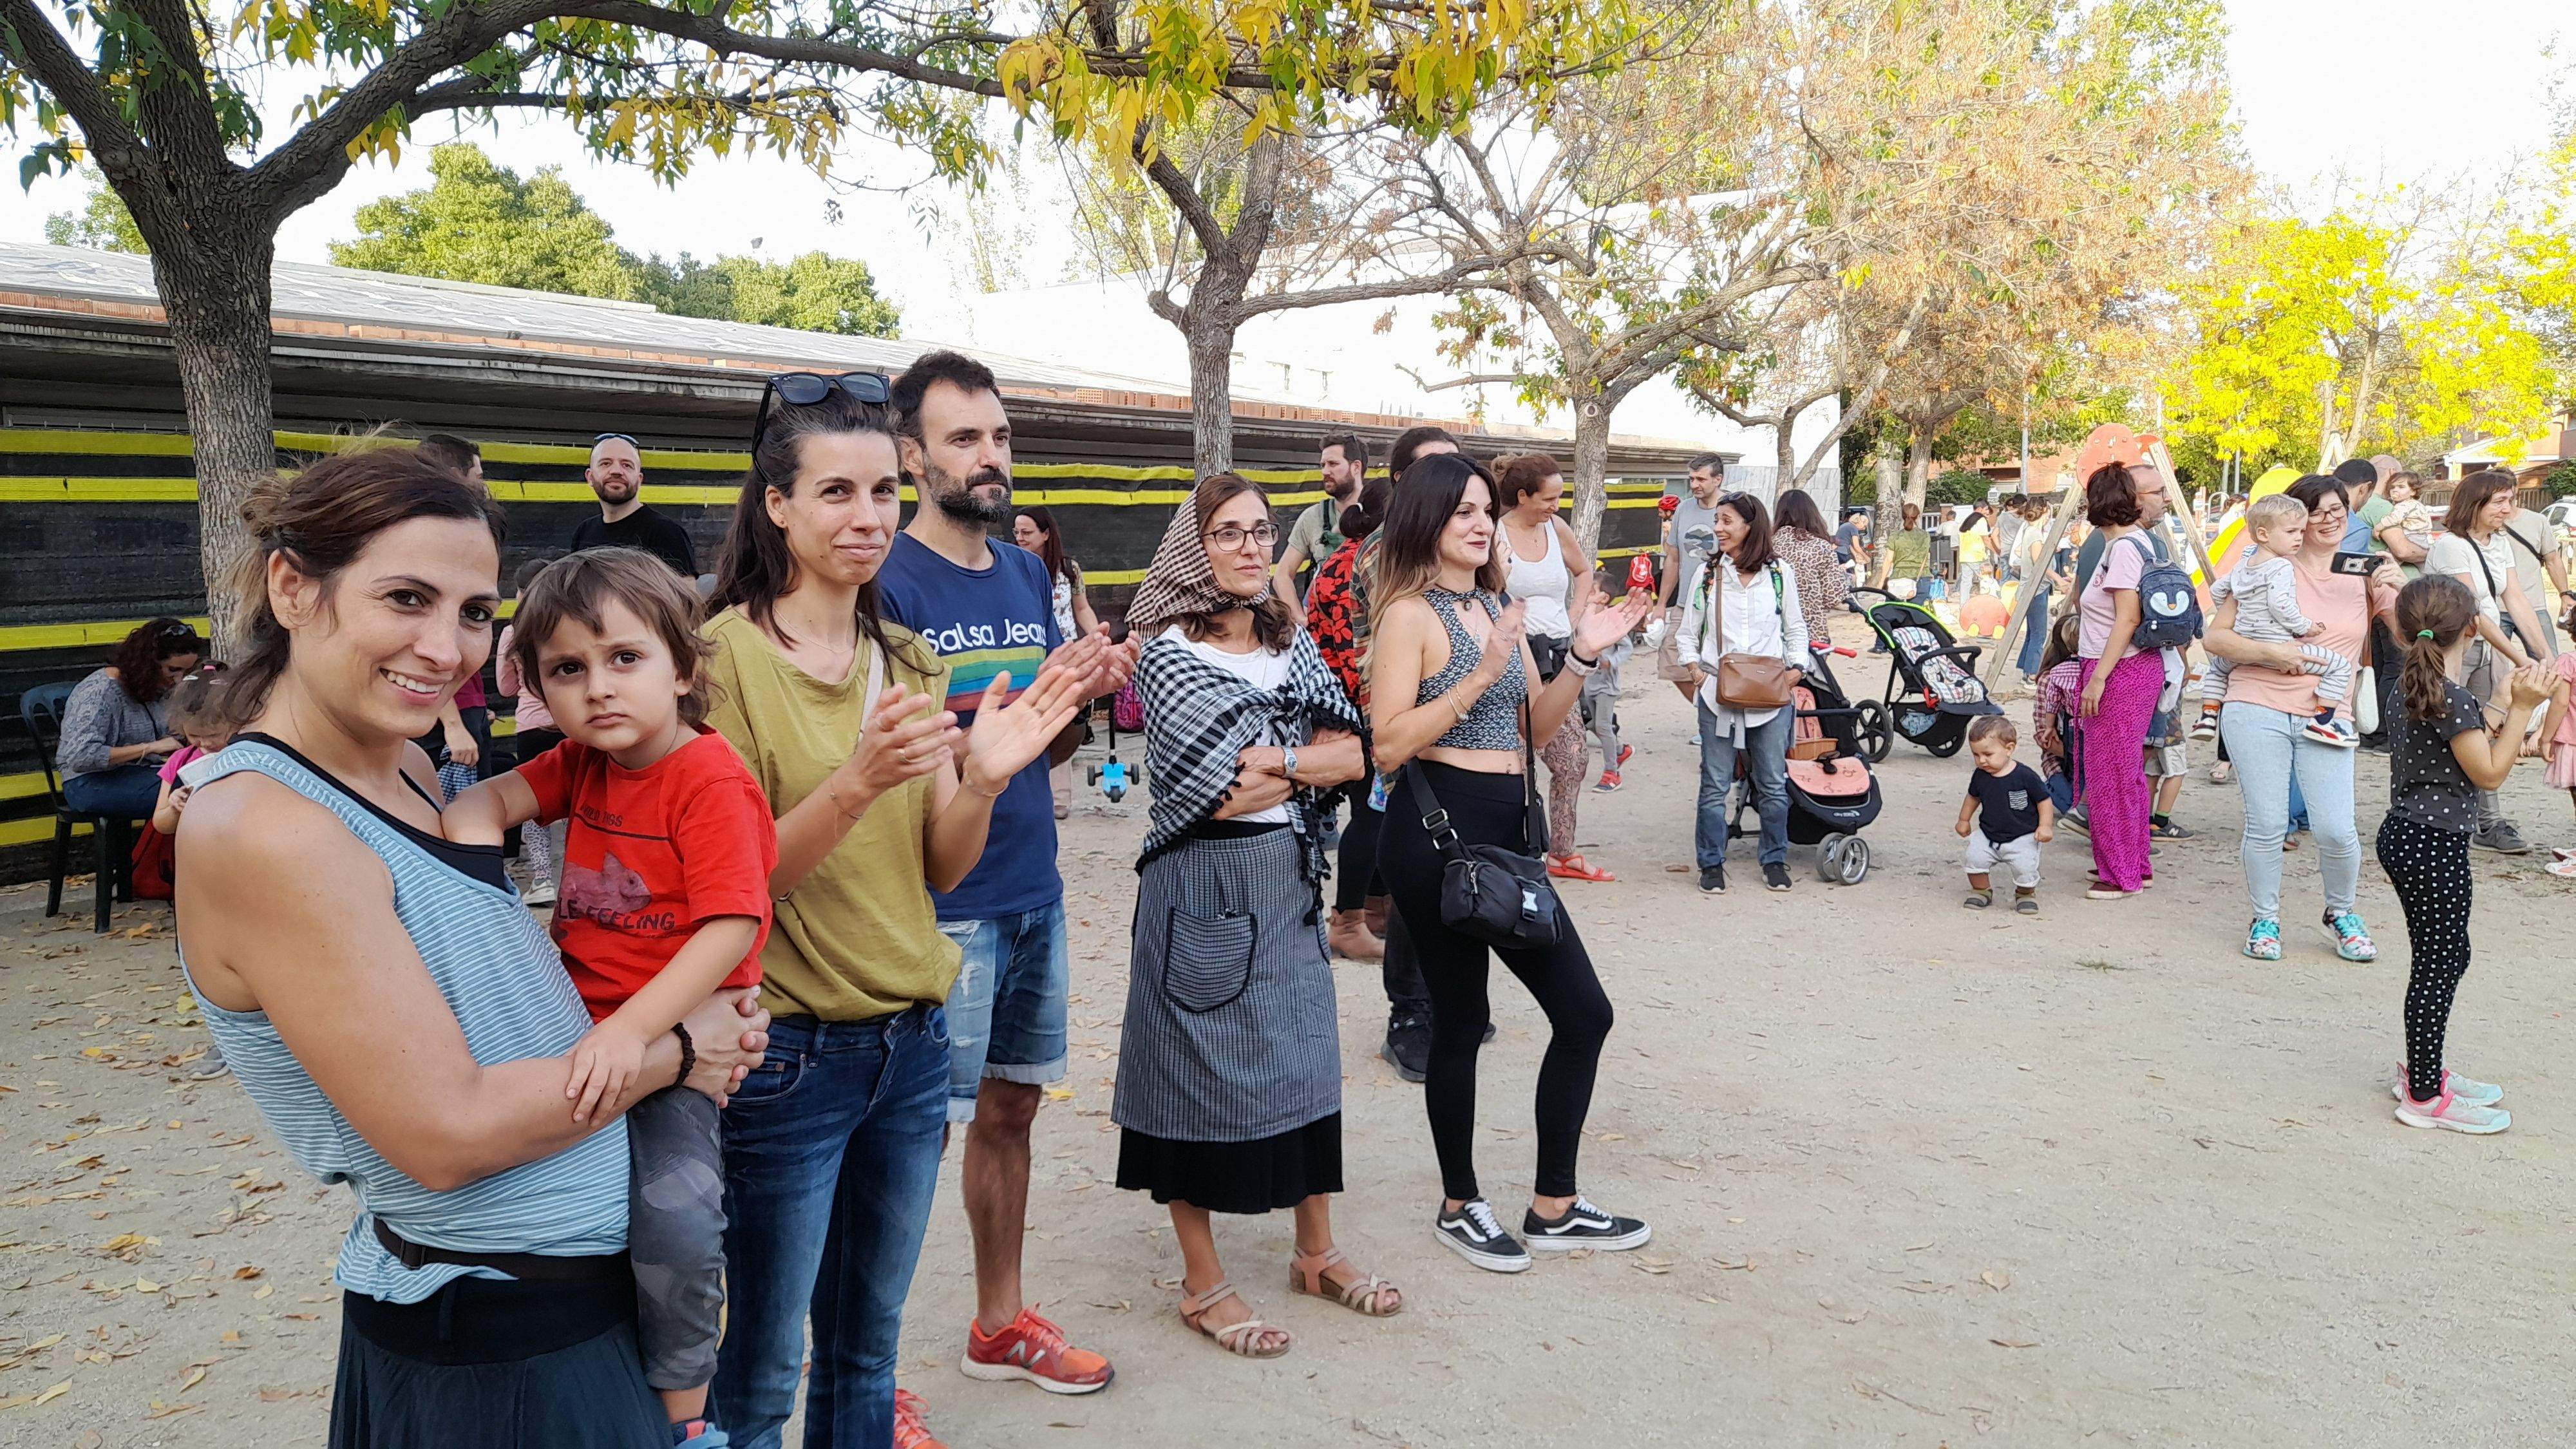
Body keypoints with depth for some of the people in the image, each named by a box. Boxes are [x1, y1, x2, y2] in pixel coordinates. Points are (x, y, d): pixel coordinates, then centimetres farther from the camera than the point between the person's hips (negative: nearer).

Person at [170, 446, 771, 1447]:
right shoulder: (257, 829, -22)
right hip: (496, 1346, -8)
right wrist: (675, 1049, -12)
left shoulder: (408, 770, 4)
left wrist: (699, 1017, -5)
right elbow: (447, 1132, -23)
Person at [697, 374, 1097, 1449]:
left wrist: (984, 777, -15)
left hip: (912, 1039, 6)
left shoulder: (909, 661, 7)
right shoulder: (725, 654, -11)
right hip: (790, 1054, -5)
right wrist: (858, 781, -29)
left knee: (866, 1349, 18)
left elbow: (942, 869, 5)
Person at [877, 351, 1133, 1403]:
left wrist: (1083, 691, -5)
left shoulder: (1028, 575, 9)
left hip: (1033, 891, 7)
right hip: (940, 906, -7)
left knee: (1009, 1109, 18)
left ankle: (1002, 1321, 34)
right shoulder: (889, 583, -12)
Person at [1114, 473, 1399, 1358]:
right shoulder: (1168, 655, -9)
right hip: (1202, 885, -6)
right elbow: (1221, 792, -17)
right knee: (1200, 1065, 3)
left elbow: (1352, 756, 0)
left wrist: (1272, 761, -13)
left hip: (1289, 878, 6)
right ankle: (1203, 1284, 16)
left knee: (1306, 1056, 12)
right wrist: (1309, 759, -7)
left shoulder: (1292, 646, 9)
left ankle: (1317, 1254, 28)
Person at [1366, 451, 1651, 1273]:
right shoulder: (1412, 612, -9)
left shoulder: (1496, 606, 14)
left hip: (1507, 829, 8)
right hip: (1437, 830, -8)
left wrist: (1584, 657, 2)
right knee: (1460, 1023, 4)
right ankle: (1459, 1208, 24)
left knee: (1583, 1011, 9)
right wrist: (1482, 674, -21)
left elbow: (1534, 728, 15)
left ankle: (1555, 1208, 21)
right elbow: (1389, 744, -19)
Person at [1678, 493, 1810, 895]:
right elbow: (1688, 633, 12)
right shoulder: (1708, 574, 7)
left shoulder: (1778, 574, 6)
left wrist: (1796, 668, 0)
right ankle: (1711, 864, 11)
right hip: (1717, 694, 0)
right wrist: (1694, 669, -3)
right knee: (1715, 784, 1)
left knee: (1774, 783, 5)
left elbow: (1796, 629, 14)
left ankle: (1775, 861, 18)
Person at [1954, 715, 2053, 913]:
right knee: (1975, 857, -17)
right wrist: (1964, 820, 23)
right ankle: (1981, 891, 8)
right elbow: (1973, 797, 18)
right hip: (1988, 835, 4)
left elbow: (2044, 800, -5)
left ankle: (2026, 894, 16)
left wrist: (2045, 826, -13)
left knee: (2025, 867, -17)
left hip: (2022, 838, -4)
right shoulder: (1980, 776, -2)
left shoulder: (2025, 776, -16)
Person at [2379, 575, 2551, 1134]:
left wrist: (2505, 705, 14)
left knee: (2444, 959, 21)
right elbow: (2490, 773, -13)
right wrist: (2522, 709, -11)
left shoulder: (2412, 688, 8)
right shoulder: (2452, 699, -20)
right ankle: (2425, 1097, 7)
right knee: (2439, 966, -1)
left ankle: (2423, 1069, 34)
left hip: (2405, 835, 10)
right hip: (2435, 847, -10)